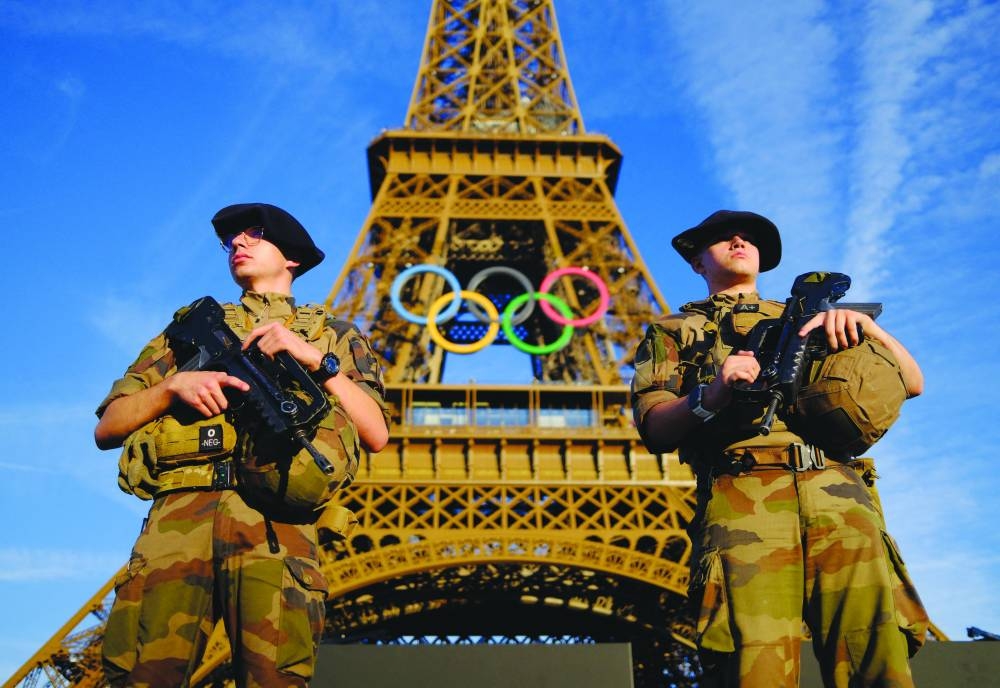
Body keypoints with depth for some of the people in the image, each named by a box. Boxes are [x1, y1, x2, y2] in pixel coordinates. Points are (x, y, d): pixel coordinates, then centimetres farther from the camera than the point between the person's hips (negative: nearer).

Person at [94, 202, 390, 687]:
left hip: (276, 520, -1)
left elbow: (377, 435, 10)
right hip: (182, 510, 2)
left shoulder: (332, 333, 25)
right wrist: (175, 385, 2)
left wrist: (317, 359, 1)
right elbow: (107, 428, 20)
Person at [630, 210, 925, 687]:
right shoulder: (674, 330, 25)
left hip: (840, 496, 3)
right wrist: (710, 395, -14)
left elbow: (911, 383, 23)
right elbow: (653, 427, 7)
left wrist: (866, 326, 4)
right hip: (741, 501, -2)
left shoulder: (806, 317, 32)